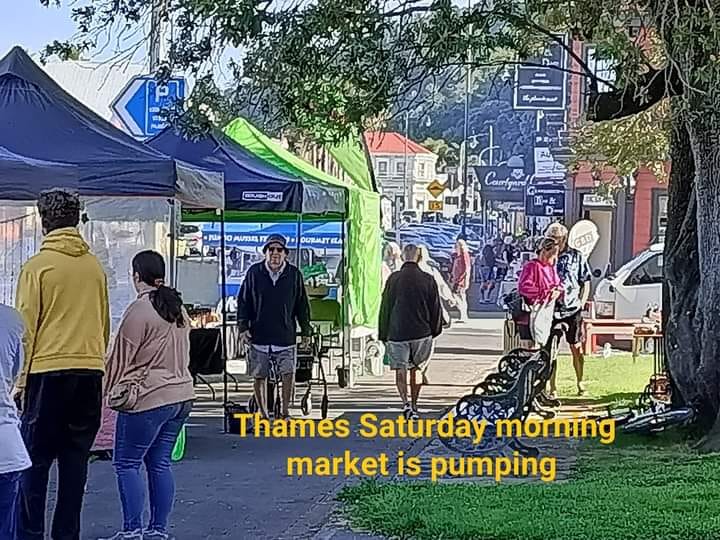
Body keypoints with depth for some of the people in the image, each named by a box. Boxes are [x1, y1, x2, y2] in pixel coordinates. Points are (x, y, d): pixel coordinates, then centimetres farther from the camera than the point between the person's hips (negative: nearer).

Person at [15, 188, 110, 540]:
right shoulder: (94, 266, 8)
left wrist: (21, 379, 0)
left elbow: (26, 327, -5)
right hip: (90, 370, 4)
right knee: (75, 457, 8)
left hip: (48, 370, -4)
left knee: (36, 458, 2)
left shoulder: (37, 266, -5)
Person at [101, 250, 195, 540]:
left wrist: (109, 390, 4)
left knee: (127, 463, -1)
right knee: (159, 463, 12)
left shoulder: (139, 309, -13)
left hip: (148, 397, -8)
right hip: (181, 394, 8)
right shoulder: (178, 308, 13)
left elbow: (121, 357, -8)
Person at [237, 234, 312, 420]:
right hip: (259, 335, 0)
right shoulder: (254, 272, 2)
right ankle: (263, 415, 19)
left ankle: (285, 412, 4)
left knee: (288, 373, -11)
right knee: (259, 377, 6)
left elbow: (302, 305, 11)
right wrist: (243, 327, 1)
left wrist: (306, 331, 12)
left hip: (286, 336, 0)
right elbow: (243, 301, 8)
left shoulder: (294, 274, 4)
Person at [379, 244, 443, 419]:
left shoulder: (394, 279, -4)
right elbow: (436, 308, 4)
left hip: (397, 332, -1)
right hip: (422, 332, 2)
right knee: (416, 369, 15)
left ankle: (406, 402, -18)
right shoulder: (428, 280, -3)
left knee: (400, 369, 2)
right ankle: (414, 406, 22)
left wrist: (383, 335, 8)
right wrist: (435, 330, 18)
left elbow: (385, 308, 0)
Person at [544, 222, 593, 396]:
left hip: (573, 310, 0)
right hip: (551, 309, 1)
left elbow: (586, 282, 8)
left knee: (576, 348, 6)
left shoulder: (576, 256, 5)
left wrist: (582, 303, -2)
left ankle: (580, 383, 21)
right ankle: (552, 387, 6)